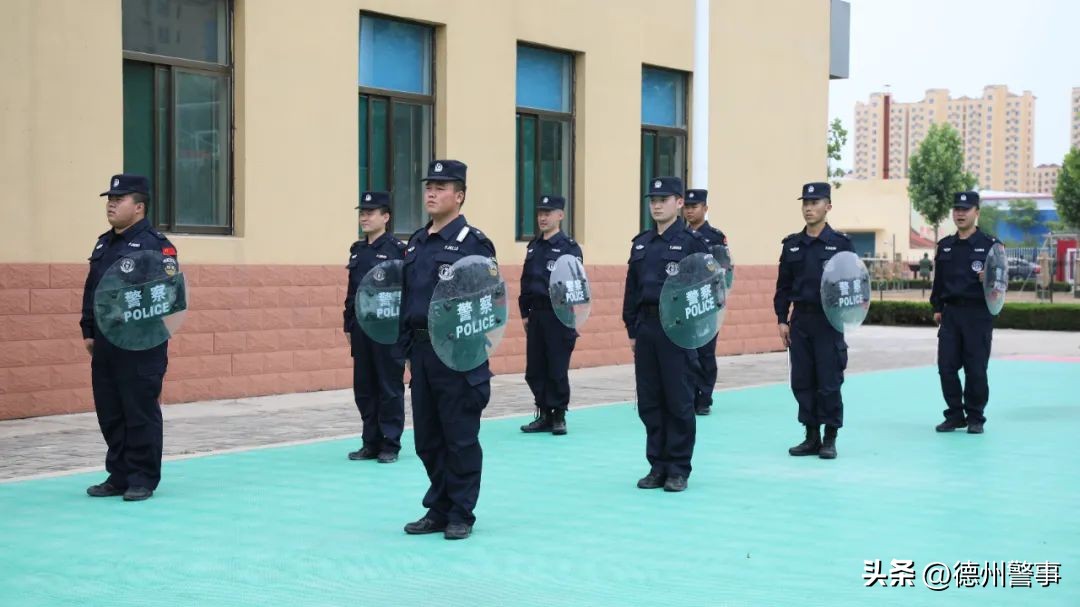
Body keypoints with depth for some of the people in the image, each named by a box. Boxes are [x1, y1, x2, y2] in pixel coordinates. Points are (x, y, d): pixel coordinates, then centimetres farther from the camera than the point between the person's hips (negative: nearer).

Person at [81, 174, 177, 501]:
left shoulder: (155, 245, -9)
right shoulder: (104, 244, 16)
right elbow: (91, 290, 19)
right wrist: (89, 331, 13)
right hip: (105, 345, 8)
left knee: (141, 413, -2)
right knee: (109, 413, 11)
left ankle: (142, 480, 7)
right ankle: (119, 476, 21)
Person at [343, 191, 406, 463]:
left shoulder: (398, 249, -8)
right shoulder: (357, 250, 12)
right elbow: (351, 291, 15)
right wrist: (349, 326, 13)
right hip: (361, 328, 6)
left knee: (390, 388, 1)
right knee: (364, 389, 9)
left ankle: (390, 445, 9)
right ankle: (371, 442, 18)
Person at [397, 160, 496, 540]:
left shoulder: (473, 243, -8)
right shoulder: (416, 243, 14)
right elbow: (406, 298, 17)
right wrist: (407, 349, 13)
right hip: (422, 352, 7)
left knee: (460, 438, 1)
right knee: (427, 438, 11)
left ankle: (461, 515, 11)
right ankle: (438, 510, 22)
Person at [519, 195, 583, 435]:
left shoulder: (569, 247, -5)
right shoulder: (533, 247, 13)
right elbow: (526, 281, 16)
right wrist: (525, 313, 12)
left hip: (558, 316, -6)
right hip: (536, 316, 6)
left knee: (557, 370, -1)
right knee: (534, 370, 7)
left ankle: (558, 416, 10)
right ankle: (544, 415, 17)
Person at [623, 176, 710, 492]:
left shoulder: (692, 242, -4)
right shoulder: (641, 243, 13)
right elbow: (632, 289, 14)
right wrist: (633, 330, 10)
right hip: (646, 329, 6)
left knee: (679, 402, 0)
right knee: (649, 403, 8)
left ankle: (678, 469, 8)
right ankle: (657, 466, 17)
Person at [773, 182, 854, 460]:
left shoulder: (841, 243, -2)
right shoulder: (792, 244, 9)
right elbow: (783, 285, 11)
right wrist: (782, 319, 6)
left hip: (828, 320, -4)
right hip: (800, 320, 4)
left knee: (829, 382, -2)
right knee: (801, 381, 6)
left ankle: (829, 439, 8)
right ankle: (811, 436, 16)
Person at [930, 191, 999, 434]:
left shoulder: (989, 244, -2)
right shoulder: (945, 245, 12)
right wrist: (937, 307, 13)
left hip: (978, 314, -4)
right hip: (950, 313, 4)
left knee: (976, 369, -1)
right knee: (946, 366, 3)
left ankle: (975, 417, 12)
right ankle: (955, 415, 15)